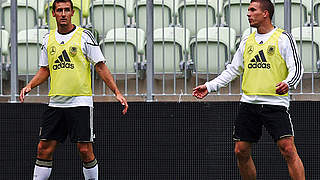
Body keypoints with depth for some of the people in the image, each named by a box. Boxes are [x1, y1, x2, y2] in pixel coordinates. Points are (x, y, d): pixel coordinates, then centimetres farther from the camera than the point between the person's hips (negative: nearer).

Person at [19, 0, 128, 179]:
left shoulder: (84, 36, -3)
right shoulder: (48, 39, 11)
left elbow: (101, 67, -1)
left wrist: (117, 92, -9)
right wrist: (29, 86, 3)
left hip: (80, 102, -4)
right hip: (56, 102, 4)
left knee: (85, 149, -6)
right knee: (44, 148, 1)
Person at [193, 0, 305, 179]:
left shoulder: (283, 38, -1)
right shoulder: (247, 42, 15)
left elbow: (297, 68, -6)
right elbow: (232, 70, 22)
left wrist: (287, 83, -26)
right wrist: (209, 86, 15)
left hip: (275, 103, -6)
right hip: (249, 102, 6)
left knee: (288, 149, -16)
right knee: (241, 151, 5)